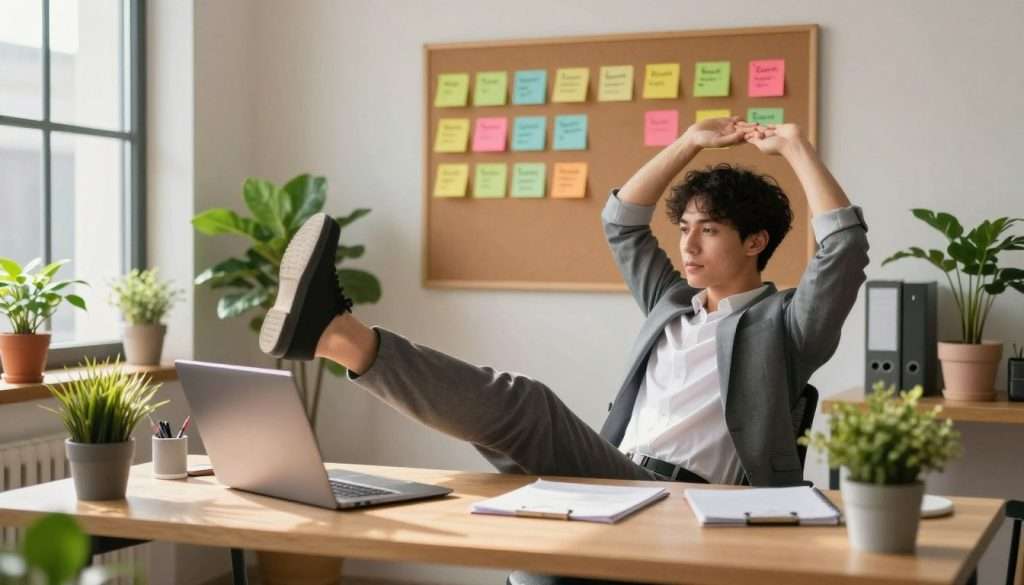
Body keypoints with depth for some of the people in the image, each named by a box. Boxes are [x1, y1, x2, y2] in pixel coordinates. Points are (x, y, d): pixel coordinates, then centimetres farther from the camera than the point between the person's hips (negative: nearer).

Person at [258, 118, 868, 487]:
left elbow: (846, 248, -5)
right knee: (515, 406, -25)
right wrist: (691, 142, 30)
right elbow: (622, 222, 32)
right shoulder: (673, 306, 28)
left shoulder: (781, 325, 10)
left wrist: (796, 147, 3)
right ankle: (338, 334, -42)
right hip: (615, 479, 7)